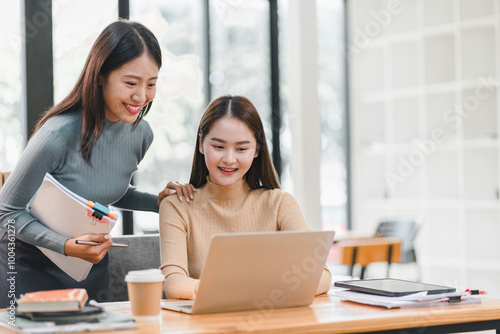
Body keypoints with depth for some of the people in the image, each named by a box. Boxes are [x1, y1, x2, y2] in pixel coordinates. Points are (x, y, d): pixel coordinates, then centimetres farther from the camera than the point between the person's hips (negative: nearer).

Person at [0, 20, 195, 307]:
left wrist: (158, 202, -3)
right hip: (30, 265, -6)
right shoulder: (59, 134, -27)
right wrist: (68, 246, -30)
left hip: (91, 266, 6)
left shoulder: (141, 133, -6)